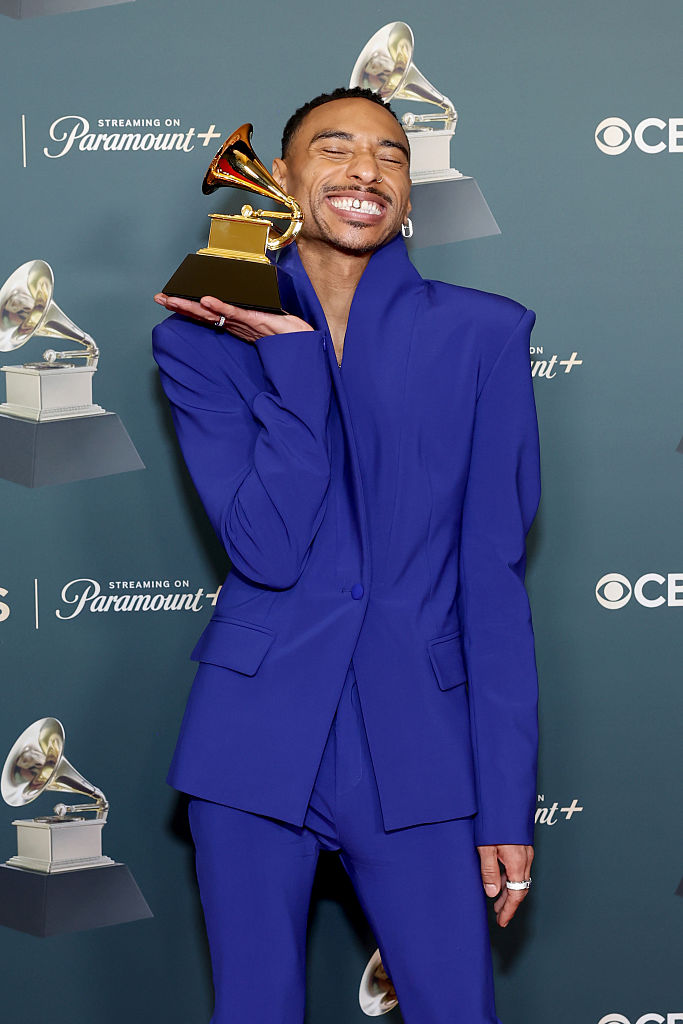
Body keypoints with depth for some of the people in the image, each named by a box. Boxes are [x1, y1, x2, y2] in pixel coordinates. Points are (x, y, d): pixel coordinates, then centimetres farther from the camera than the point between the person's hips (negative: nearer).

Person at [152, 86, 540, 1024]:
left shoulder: (483, 336, 1)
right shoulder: (205, 341, 2)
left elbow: (495, 576, 0)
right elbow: (269, 550, -11)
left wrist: (507, 801, -3)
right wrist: (292, 349, -13)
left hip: (417, 743, 0)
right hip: (257, 732, 1)